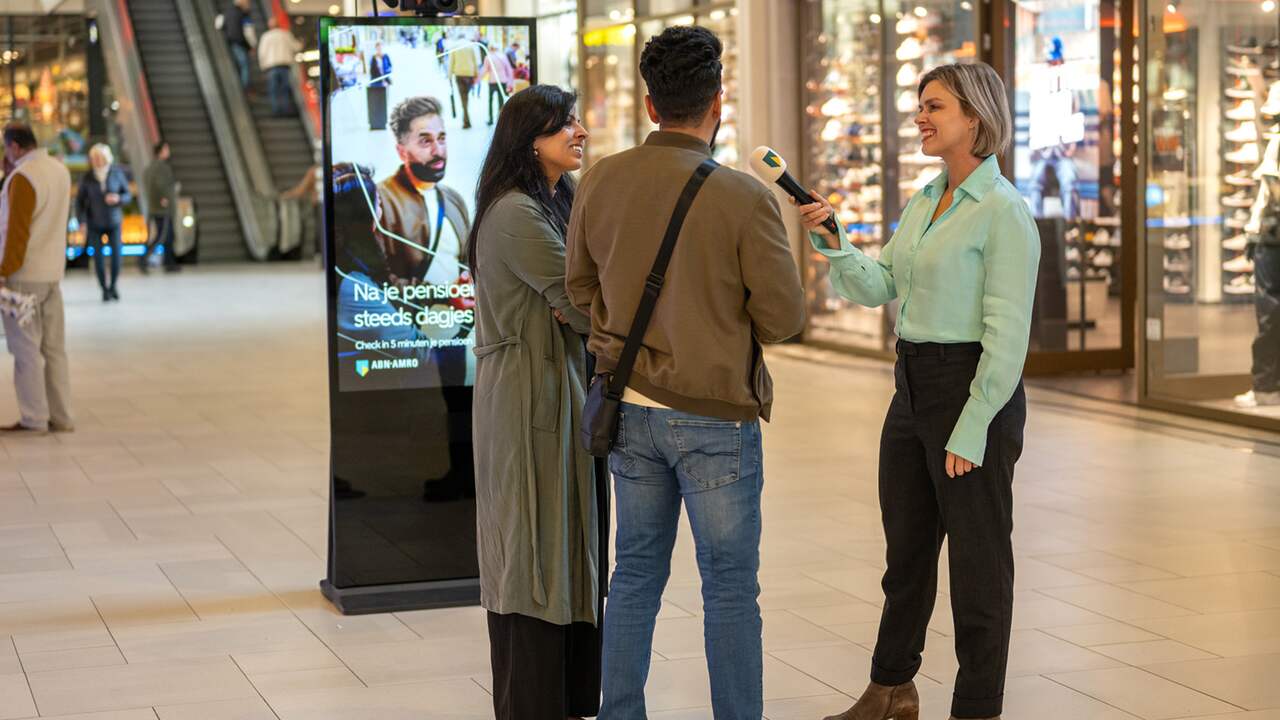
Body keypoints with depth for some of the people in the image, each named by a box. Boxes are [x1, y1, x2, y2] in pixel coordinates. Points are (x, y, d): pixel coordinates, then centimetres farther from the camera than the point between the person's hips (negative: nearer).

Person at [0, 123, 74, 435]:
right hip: (52, 272, 8)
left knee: (26, 349, -2)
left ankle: (34, 419, 1)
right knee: (53, 348, 10)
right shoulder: (60, 170, 10)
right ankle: (61, 418, 12)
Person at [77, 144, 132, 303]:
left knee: (116, 254, -8)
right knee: (98, 257, -5)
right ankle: (104, 289, 11)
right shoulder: (87, 178, -8)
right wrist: (82, 222, -14)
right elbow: (80, 200, -3)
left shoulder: (117, 174, -8)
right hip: (94, 224, 0)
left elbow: (128, 195, 1)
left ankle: (113, 285, 16)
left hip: (114, 221, 0)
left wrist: (118, 198, -21)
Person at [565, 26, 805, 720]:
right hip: (715, 414, -5)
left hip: (630, 409, 5)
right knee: (730, 589, 5)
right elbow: (782, 318, -11)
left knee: (636, 573, 16)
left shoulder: (600, 181, -3)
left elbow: (579, 288, 8)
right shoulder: (745, 198, -16)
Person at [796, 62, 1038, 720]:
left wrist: (971, 430, -19)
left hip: (974, 391, -9)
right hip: (913, 387, 9)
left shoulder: (1003, 212, -14)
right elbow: (877, 287, 9)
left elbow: (1007, 335, -17)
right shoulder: (922, 203, 12)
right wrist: (832, 242, -7)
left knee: (978, 557, 3)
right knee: (906, 548, 19)